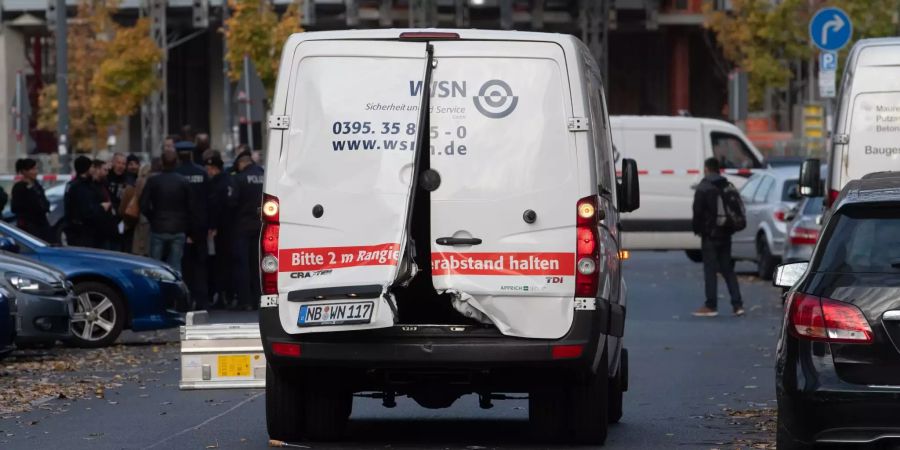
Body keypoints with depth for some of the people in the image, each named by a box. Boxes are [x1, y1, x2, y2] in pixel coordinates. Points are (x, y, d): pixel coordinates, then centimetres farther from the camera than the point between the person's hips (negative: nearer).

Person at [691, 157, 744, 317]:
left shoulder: (703, 188, -11)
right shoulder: (727, 187, 10)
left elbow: (698, 212, -13)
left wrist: (698, 230, 0)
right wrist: (730, 227, 16)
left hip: (710, 234, -6)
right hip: (725, 234, 6)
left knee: (710, 270, -3)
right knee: (728, 269, 10)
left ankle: (711, 306, -4)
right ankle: (737, 304, 5)